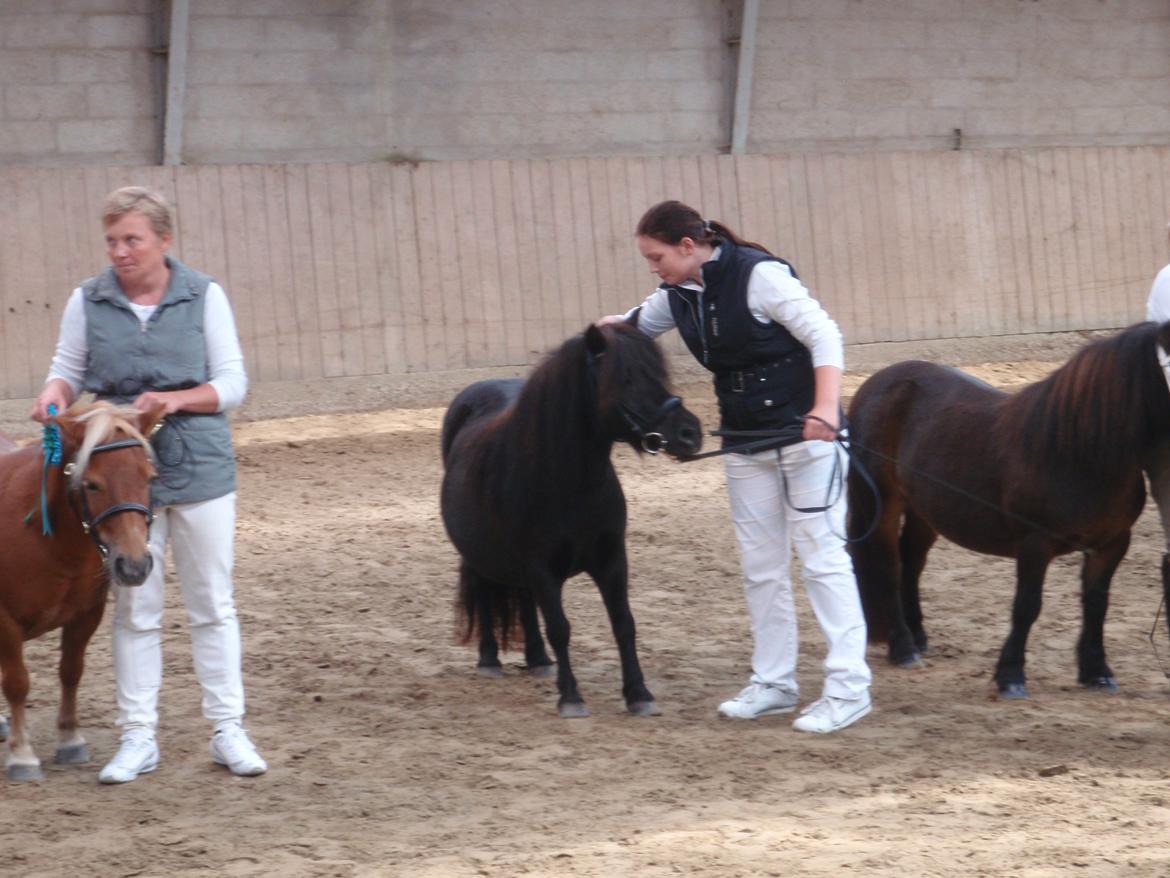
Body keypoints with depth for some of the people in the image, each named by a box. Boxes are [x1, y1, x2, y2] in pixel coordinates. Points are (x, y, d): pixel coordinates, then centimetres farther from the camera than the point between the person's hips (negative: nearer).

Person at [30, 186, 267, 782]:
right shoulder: (88, 302, 2)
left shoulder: (204, 297, -2)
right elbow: (68, 370, 9)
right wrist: (55, 394, -14)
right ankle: (138, 738, 11)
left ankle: (228, 730, 12)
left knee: (212, 603, 6)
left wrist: (178, 399, -18)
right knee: (134, 608, 5)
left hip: (198, 467, -1)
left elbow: (232, 383, -1)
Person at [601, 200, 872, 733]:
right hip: (745, 445, 8)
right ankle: (773, 683, 20)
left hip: (804, 436, -8)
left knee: (822, 556, -7)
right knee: (760, 567, 11)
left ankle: (848, 688, -6)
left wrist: (826, 409, -31)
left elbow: (824, 336, -20)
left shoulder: (759, 275, -17)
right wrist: (611, 330, 7)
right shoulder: (678, 296, 5)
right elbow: (640, 324, 27)